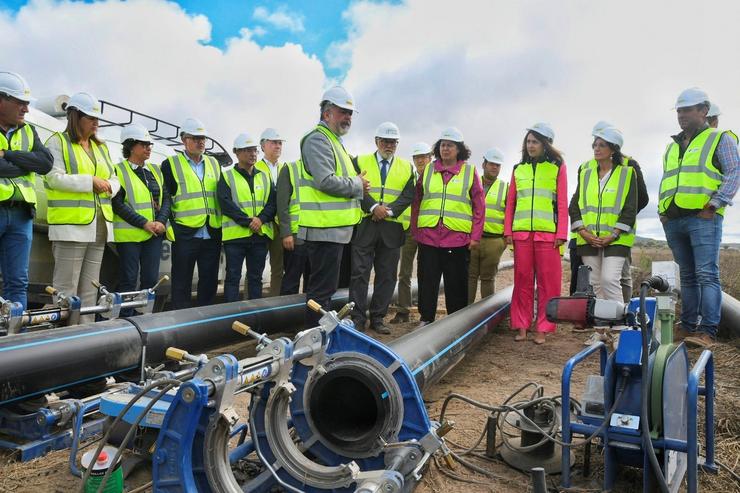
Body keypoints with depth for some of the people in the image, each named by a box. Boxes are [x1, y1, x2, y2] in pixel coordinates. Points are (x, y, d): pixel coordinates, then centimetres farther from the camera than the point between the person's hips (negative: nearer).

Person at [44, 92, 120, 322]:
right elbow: (54, 178, -11)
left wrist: (109, 186, -2)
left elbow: (114, 179, 20)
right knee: (66, 286, -7)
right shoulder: (58, 142, 1)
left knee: (90, 287, 11)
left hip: (99, 226, 7)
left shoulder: (101, 147, 21)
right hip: (71, 225, -7)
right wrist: (90, 181, -14)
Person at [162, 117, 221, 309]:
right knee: (182, 283, 4)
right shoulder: (170, 164, 2)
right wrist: (168, 226, -8)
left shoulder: (214, 164, 15)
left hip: (213, 234, 4)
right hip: (185, 234, -4)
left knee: (210, 282, 9)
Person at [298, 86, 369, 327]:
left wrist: (356, 183, 9)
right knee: (322, 289, -6)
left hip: (334, 228, 11)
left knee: (325, 287, 17)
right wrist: (358, 185, -9)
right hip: (325, 228, -11)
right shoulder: (318, 139, -11)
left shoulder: (333, 141, 23)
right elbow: (326, 181, -23)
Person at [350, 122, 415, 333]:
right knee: (360, 273, -3)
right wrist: (373, 207, -17)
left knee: (387, 275, 5)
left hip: (392, 228, 2)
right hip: (364, 226, -2)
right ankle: (358, 318, 5)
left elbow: (408, 195, 2)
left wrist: (390, 210, -12)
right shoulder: (361, 162, 8)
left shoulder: (406, 167, 13)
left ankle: (377, 318, 16)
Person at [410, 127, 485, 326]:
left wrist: (475, 236, -3)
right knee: (427, 281, 6)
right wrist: (415, 231, 6)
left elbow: (479, 206, 3)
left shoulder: (470, 172, 5)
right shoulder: (428, 170, 11)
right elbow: (416, 202, 12)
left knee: (456, 284, 6)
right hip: (428, 236, 2)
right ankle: (426, 319, 19)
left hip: (458, 238, -2)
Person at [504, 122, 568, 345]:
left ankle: (542, 328, 7)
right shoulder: (518, 169, 15)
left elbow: (562, 203, 2)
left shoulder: (558, 167, 7)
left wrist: (561, 234, -5)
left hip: (548, 233, -2)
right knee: (522, 280, 5)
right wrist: (508, 231, 6)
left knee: (547, 282, 0)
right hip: (521, 232, 3)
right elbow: (510, 202, 13)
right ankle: (521, 326, 12)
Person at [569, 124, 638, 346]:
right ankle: (600, 330, 17)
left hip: (615, 238, -4)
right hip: (588, 238, 4)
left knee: (610, 280, -16)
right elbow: (575, 204, 8)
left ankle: (619, 328, -4)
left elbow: (630, 208, -5)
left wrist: (613, 235, -13)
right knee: (595, 283, 8)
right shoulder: (586, 171, 9)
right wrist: (583, 231, -4)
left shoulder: (627, 172, -1)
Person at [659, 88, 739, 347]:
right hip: (673, 220, 6)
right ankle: (688, 326, 15)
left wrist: (713, 205, -13)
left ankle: (707, 331, -9)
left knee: (706, 275, -10)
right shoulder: (672, 146, 23)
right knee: (687, 276, 10)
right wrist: (662, 210, 12)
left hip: (703, 218, -6)